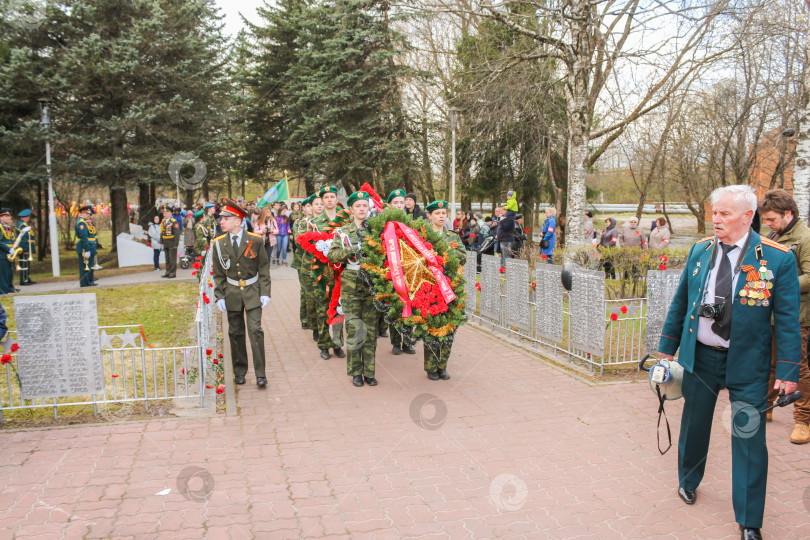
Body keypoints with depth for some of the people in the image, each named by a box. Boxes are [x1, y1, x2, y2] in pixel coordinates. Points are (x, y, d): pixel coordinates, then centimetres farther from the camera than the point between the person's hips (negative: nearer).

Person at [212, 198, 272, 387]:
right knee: (236, 333, 9)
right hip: (232, 293, 3)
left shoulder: (255, 240, -6)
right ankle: (239, 371, 23)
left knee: (255, 331, -7)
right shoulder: (219, 244, 0)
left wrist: (265, 293, -6)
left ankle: (260, 373, 2)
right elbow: (218, 274, 7)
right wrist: (219, 296, 0)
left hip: (252, 292, -2)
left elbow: (264, 269, -1)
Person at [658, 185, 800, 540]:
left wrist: (787, 371, -10)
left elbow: (787, 320, -7)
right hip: (700, 355, 3)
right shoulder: (700, 251, 1)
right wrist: (668, 347, 10)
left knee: (749, 439, 3)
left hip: (747, 364, -3)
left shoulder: (778, 259, -10)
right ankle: (688, 481, 45)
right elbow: (680, 302, 8)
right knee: (694, 425, 18)